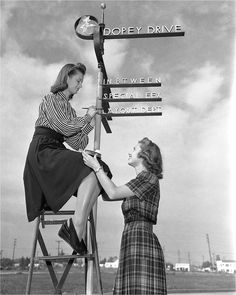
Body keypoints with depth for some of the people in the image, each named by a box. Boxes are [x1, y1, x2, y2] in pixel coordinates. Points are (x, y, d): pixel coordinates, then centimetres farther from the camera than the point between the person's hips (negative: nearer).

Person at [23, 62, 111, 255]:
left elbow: (77, 143, 15)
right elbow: (65, 127, -12)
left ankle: (78, 231, -18)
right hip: (43, 150, -8)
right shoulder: (51, 99, 4)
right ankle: (75, 227, -29)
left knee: (97, 174, -12)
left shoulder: (69, 107, 24)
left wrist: (91, 124, 7)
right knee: (91, 170, -27)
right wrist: (87, 117, 0)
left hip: (57, 152, 8)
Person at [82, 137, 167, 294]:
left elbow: (113, 193, -8)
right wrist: (97, 167, 16)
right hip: (132, 242, 9)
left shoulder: (149, 177, -3)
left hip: (141, 240, -9)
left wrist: (97, 167, 0)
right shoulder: (139, 183, 24)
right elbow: (107, 196, 19)